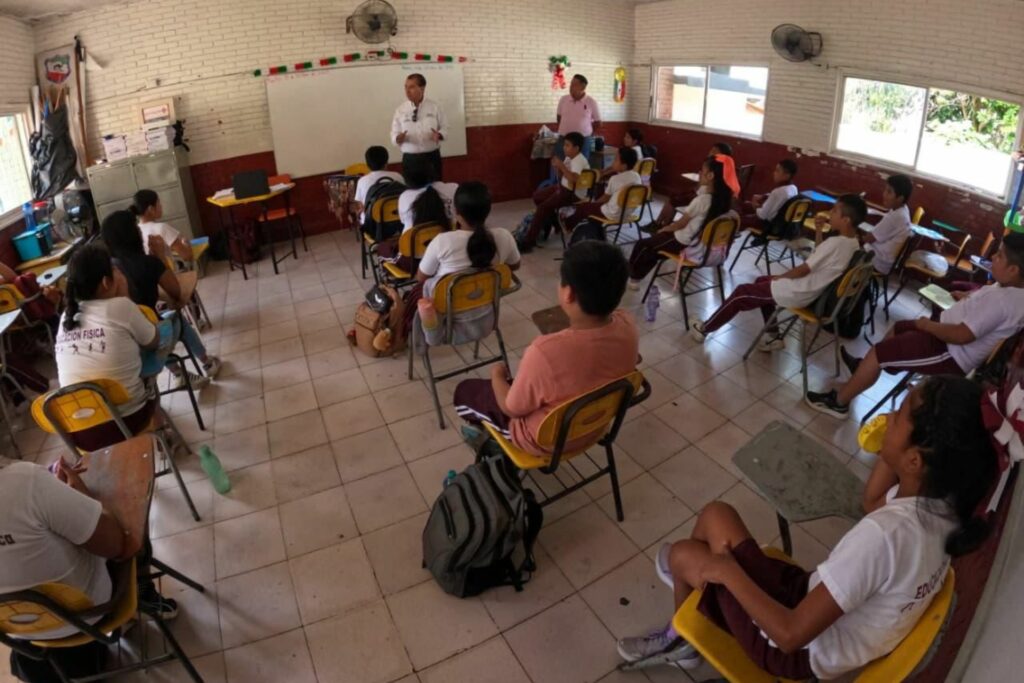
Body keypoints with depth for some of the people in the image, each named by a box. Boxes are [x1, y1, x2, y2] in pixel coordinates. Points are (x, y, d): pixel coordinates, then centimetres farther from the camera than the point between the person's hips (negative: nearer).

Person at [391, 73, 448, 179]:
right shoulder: (400, 110, 2)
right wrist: (398, 138, -20)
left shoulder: (435, 107, 1)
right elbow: (394, 134, 3)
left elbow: (444, 127, 4)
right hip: (410, 158, 0)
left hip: (432, 157, 0)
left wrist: (439, 135, -19)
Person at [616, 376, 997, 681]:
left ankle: (681, 640, 40)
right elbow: (872, 501, 9)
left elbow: (791, 635, -34)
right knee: (715, 516, 9)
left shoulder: (884, 536, -41)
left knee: (682, 555, 9)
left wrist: (728, 570, -21)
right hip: (826, 611, 7)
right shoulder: (943, 501, -15)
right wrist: (891, 448, -8)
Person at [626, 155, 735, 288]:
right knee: (655, 240, 28)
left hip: (686, 245, -8)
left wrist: (664, 229, 2)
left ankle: (633, 276, 31)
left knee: (642, 244, 11)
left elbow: (681, 224, -13)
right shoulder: (723, 198, -5)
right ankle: (639, 275, 35)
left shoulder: (701, 200, -28)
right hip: (704, 244, 8)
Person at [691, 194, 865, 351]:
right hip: (811, 292, 9)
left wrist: (780, 276, -5)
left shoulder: (835, 243, -27)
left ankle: (704, 328, 19)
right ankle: (772, 336, 25)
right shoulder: (853, 243, 2)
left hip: (797, 294, -9)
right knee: (761, 281, 28)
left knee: (741, 293, 3)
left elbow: (803, 270, -21)